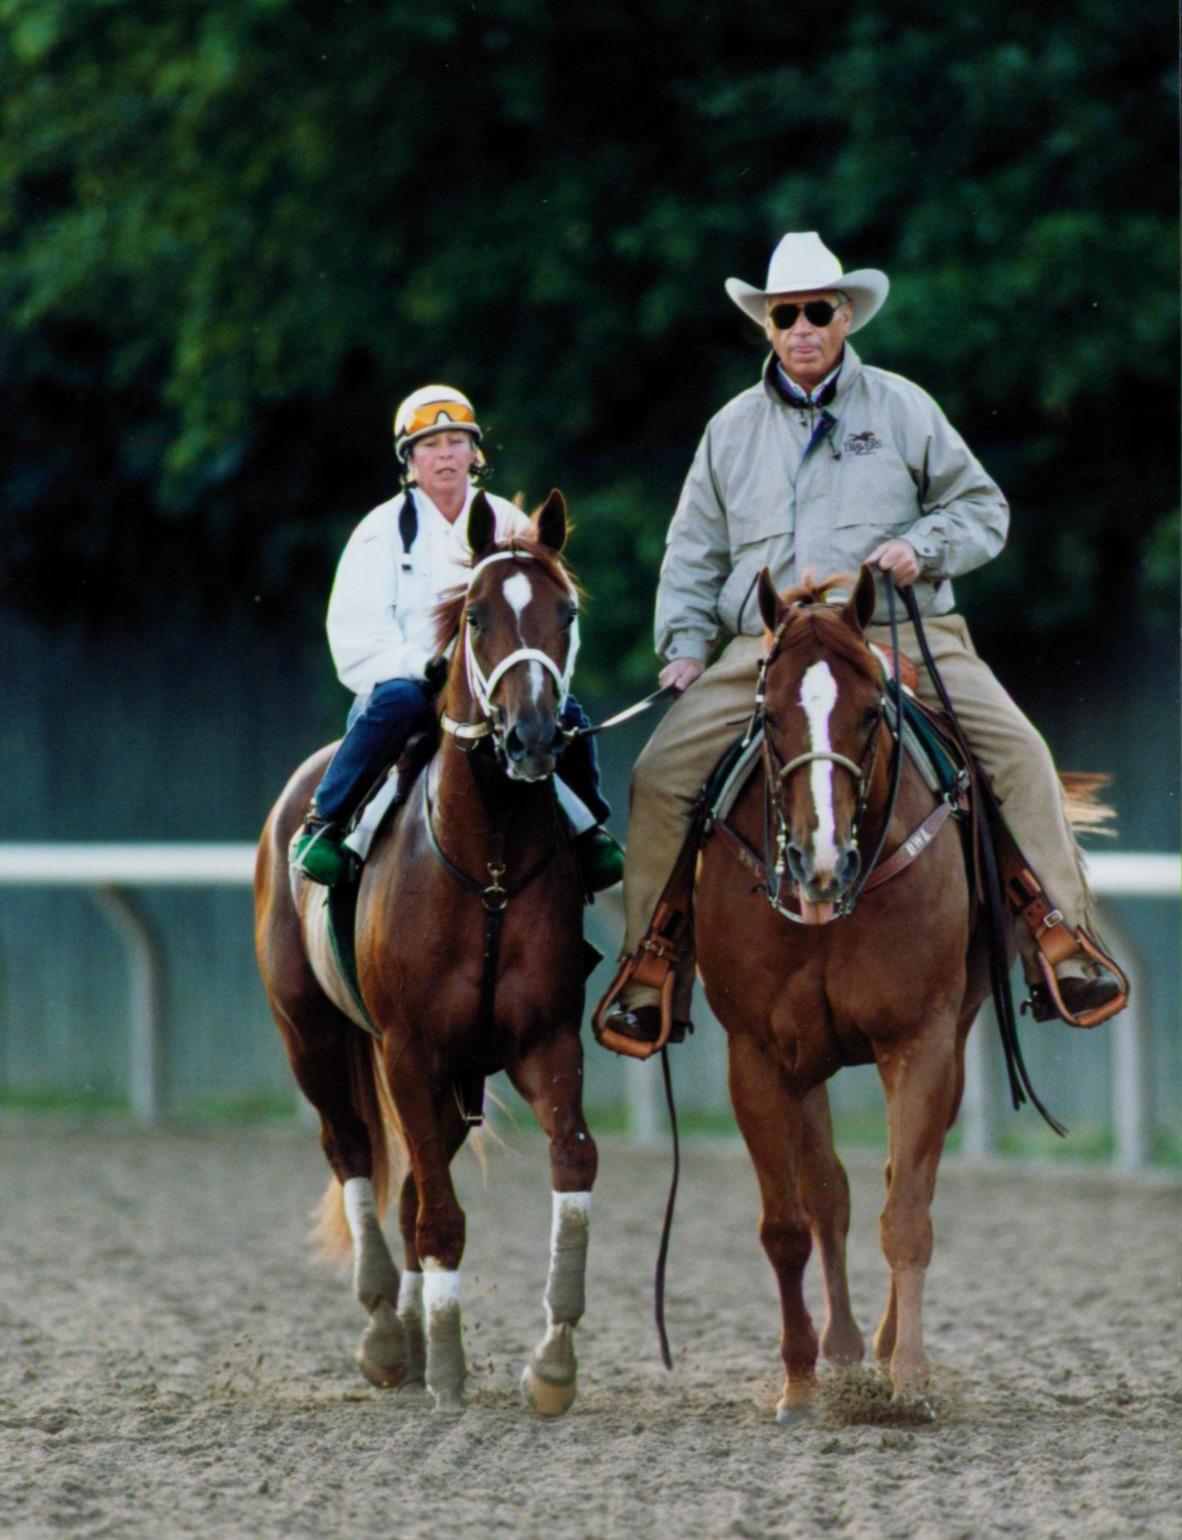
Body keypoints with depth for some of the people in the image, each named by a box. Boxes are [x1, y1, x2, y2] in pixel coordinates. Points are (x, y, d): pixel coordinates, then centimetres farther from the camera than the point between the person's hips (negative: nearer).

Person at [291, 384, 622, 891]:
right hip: (407, 678, -3)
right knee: (396, 700, -37)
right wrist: (423, 664, -22)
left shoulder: (508, 524, 12)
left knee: (564, 713, -24)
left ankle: (590, 835, 0)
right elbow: (355, 637, -6)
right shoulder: (383, 531, 3)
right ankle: (322, 826, -27)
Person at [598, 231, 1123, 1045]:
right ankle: (649, 981, -2)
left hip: (904, 638, -1)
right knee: (660, 777, -13)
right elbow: (695, 551, 19)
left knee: (1019, 755, -20)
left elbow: (981, 507, 12)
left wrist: (924, 547, -7)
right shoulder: (733, 428, 15)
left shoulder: (903, 407, 9)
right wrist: (686, 643, 6)